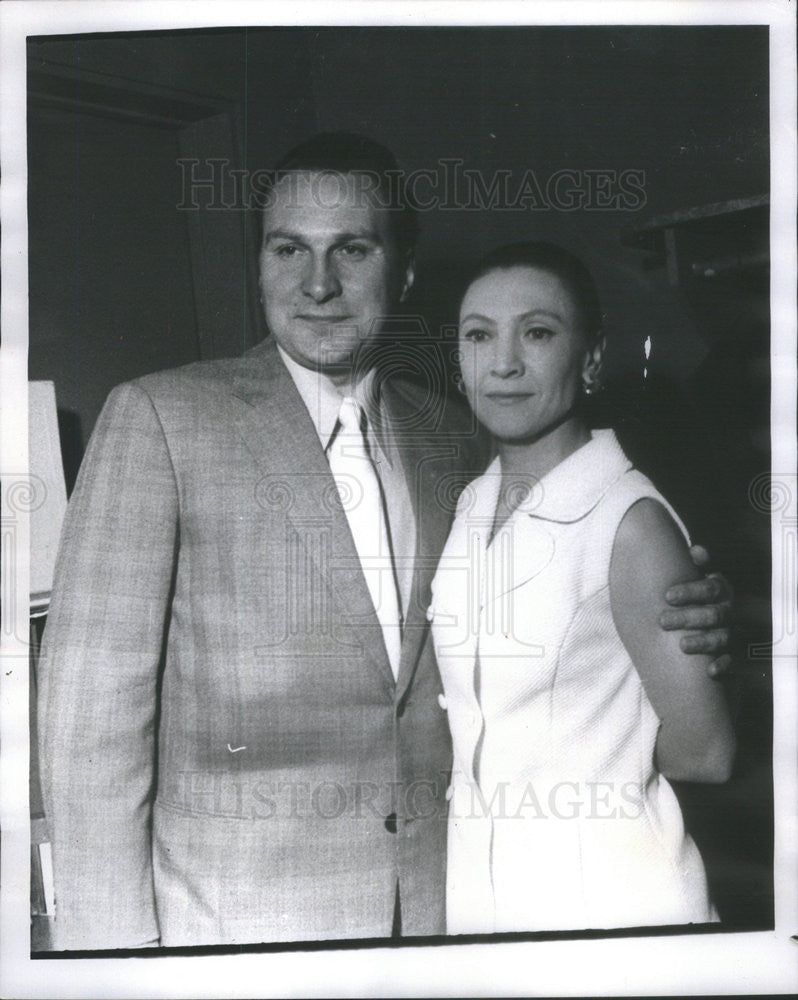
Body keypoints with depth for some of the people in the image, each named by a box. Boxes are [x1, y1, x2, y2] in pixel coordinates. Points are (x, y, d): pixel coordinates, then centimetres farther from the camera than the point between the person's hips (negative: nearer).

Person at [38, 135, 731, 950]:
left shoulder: (449, 431, 5)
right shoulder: (158, 417, -9)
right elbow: (92, 697, -11)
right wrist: (111, 938, -13)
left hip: (437, 899, 4)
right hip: (234, 917, -4)